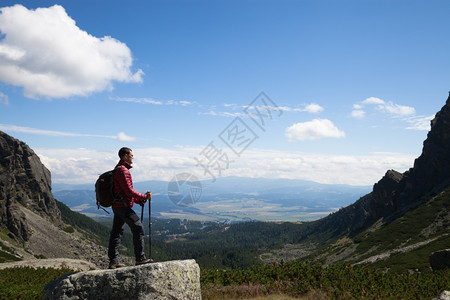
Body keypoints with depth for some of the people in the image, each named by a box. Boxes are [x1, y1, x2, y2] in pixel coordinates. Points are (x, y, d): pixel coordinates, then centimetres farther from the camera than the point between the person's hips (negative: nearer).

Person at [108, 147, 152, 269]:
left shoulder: (117, 169, 19)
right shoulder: (122, 170, -15)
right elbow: (129, 191, -19)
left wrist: (139, 200, 14)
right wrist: (144, 197, -9)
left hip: (116, 206, 10)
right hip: (123, 206, -10)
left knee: (116, 232, 10)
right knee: (138, 228, -4)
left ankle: (113, 261, 13)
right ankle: (140, 258, 1)